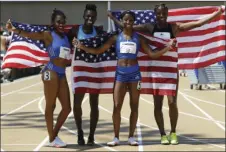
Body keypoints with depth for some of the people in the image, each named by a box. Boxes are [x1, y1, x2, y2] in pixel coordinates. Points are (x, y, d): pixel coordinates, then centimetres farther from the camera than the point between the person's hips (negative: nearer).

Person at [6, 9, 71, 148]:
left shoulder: (66, 36, 13)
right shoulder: (48, 35, -6)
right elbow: (30, 35, -23)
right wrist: (14, 29, -38)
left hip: (62, 74, 7)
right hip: (51, 72, -7)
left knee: (67, 107, 7)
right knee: (50, 106, 0)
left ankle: (55, 135, 23)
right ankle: (52, 139, 9)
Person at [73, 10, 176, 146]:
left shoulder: (138, 38, 3)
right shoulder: (116, 38, 4)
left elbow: (152, 54, 0)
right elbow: (98, 51, 4)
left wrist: (167, 48, -14)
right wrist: (82, 47, -7)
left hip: (134, 73, 0)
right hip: (120, 73, 0)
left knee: (134, 106, 4)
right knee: (117, 107, -4)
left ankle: (131, 137, 12)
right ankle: (116, 137, 5)